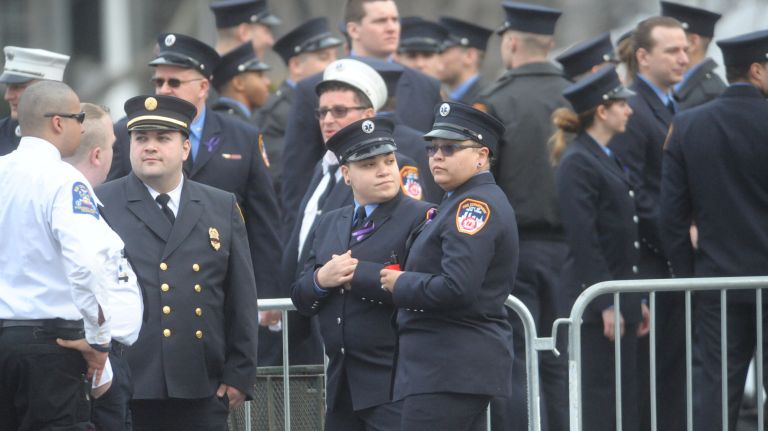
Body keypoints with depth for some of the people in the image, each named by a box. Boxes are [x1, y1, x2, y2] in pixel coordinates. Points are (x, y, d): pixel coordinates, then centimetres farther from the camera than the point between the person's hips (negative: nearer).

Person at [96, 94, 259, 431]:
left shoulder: (223, 208, 12)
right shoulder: (101, 205, 4)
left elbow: (241, 298, 12)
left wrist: (239, 374, 6)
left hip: (202, 390, 3)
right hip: (128, 389, -3)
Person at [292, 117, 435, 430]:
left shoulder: (421, 218, -4)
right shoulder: (328, 225, 18)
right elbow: (301, 299, 16)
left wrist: (357, 274, -14)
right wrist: (321, 280, -7)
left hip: (395, 385, -7)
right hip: (342, 383, 7)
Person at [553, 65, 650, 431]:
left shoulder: (606, 158, 17)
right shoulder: (577, 162, -13)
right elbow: (583, 239, -19)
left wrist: (634, 301, 19)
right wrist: (605, 304, -20)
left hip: (619, 299, 10)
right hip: (596, 300, -10)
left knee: (626, 398, 9)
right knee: (600, 398, -7)